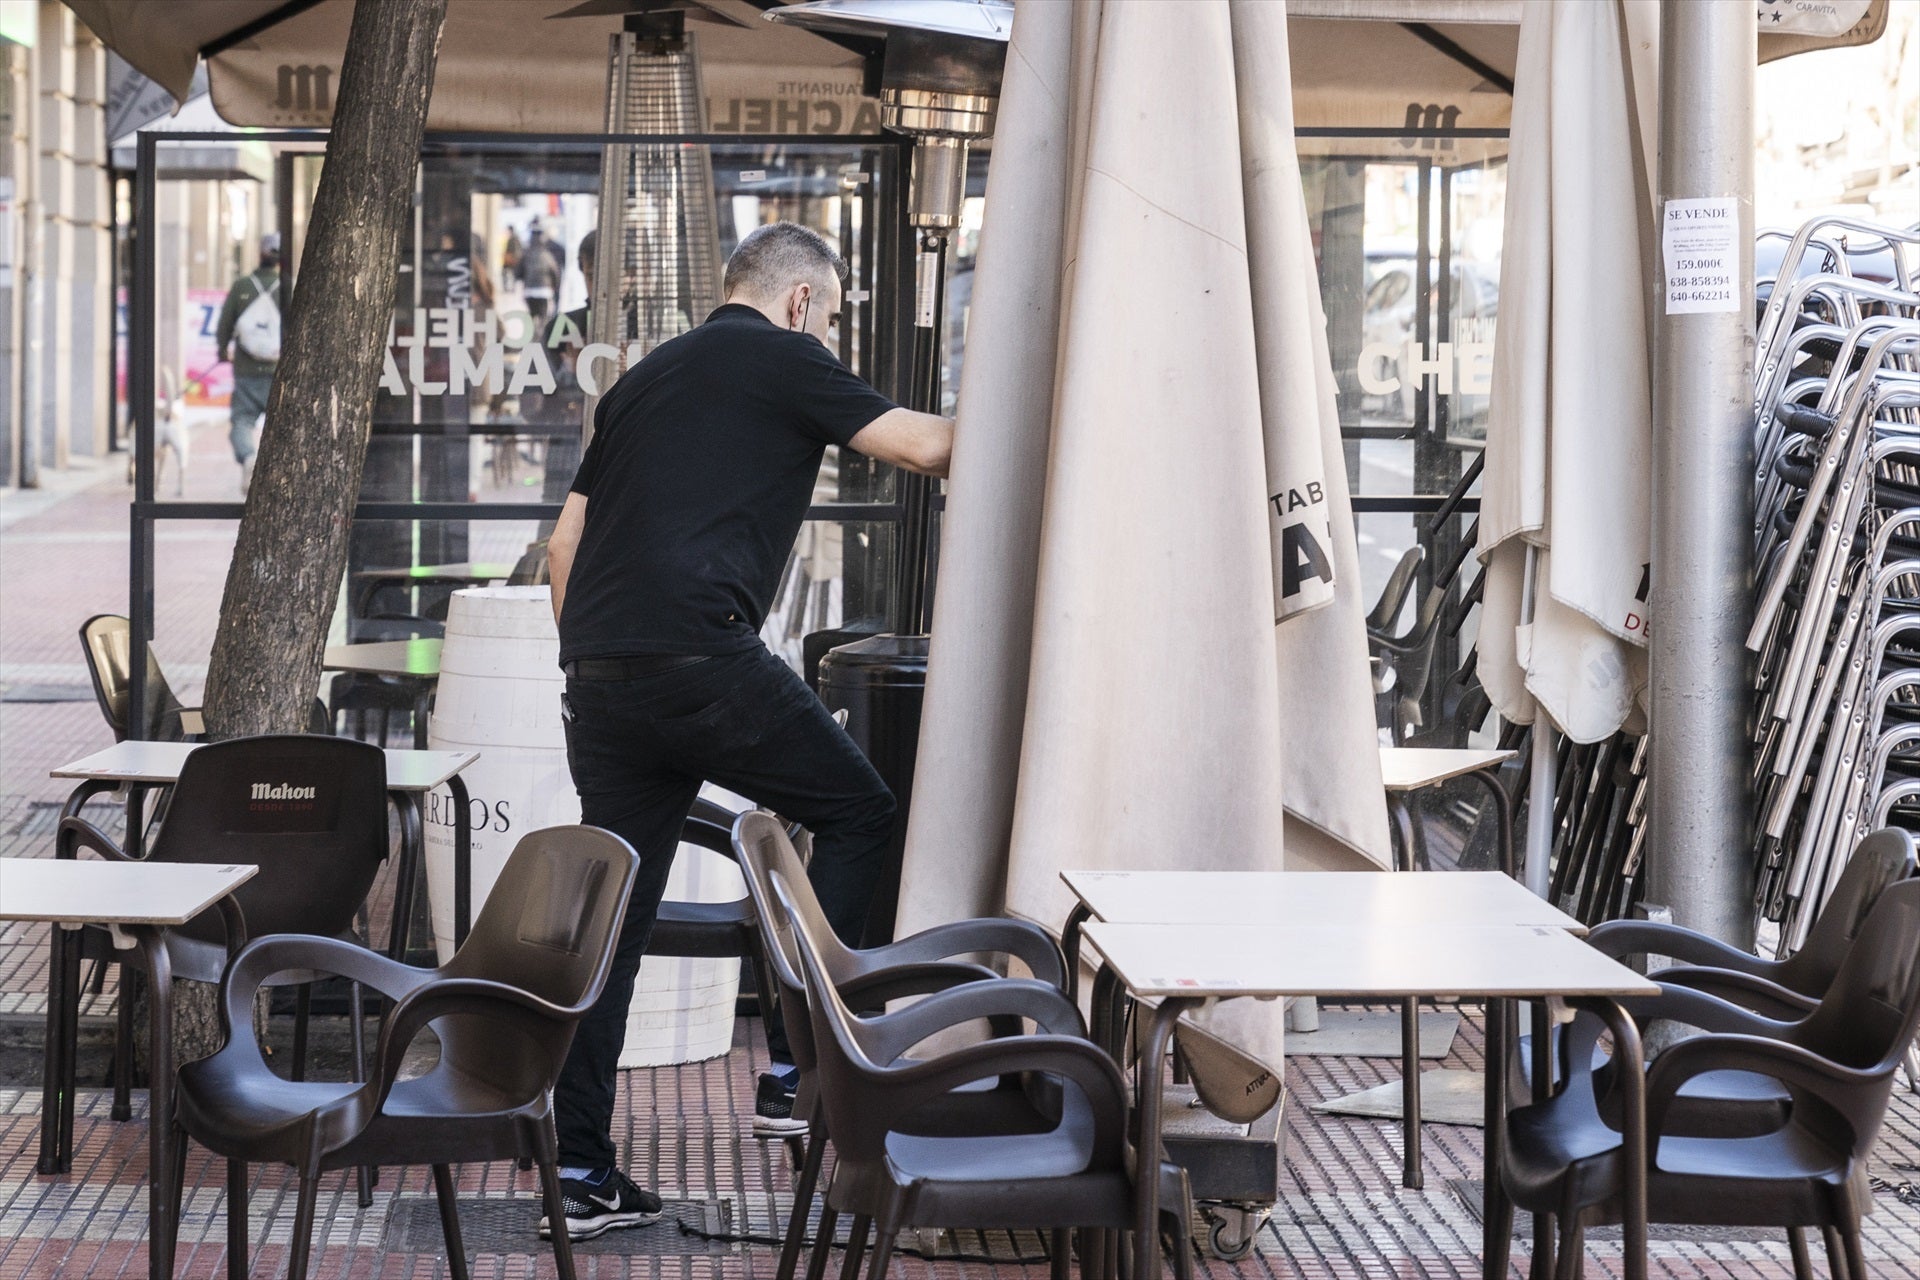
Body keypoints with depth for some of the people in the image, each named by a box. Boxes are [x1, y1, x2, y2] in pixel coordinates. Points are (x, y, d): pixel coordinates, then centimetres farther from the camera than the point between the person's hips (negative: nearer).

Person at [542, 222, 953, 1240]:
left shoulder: (644, 379, 27)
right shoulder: (780, 359, 4)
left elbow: (564, 540, 24)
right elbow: (920, 446, 2)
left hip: (600, 671, 8)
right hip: (701, 659, -8)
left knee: (613, 916, 8)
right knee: (857, 813, 9)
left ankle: (580, 1172, 8)